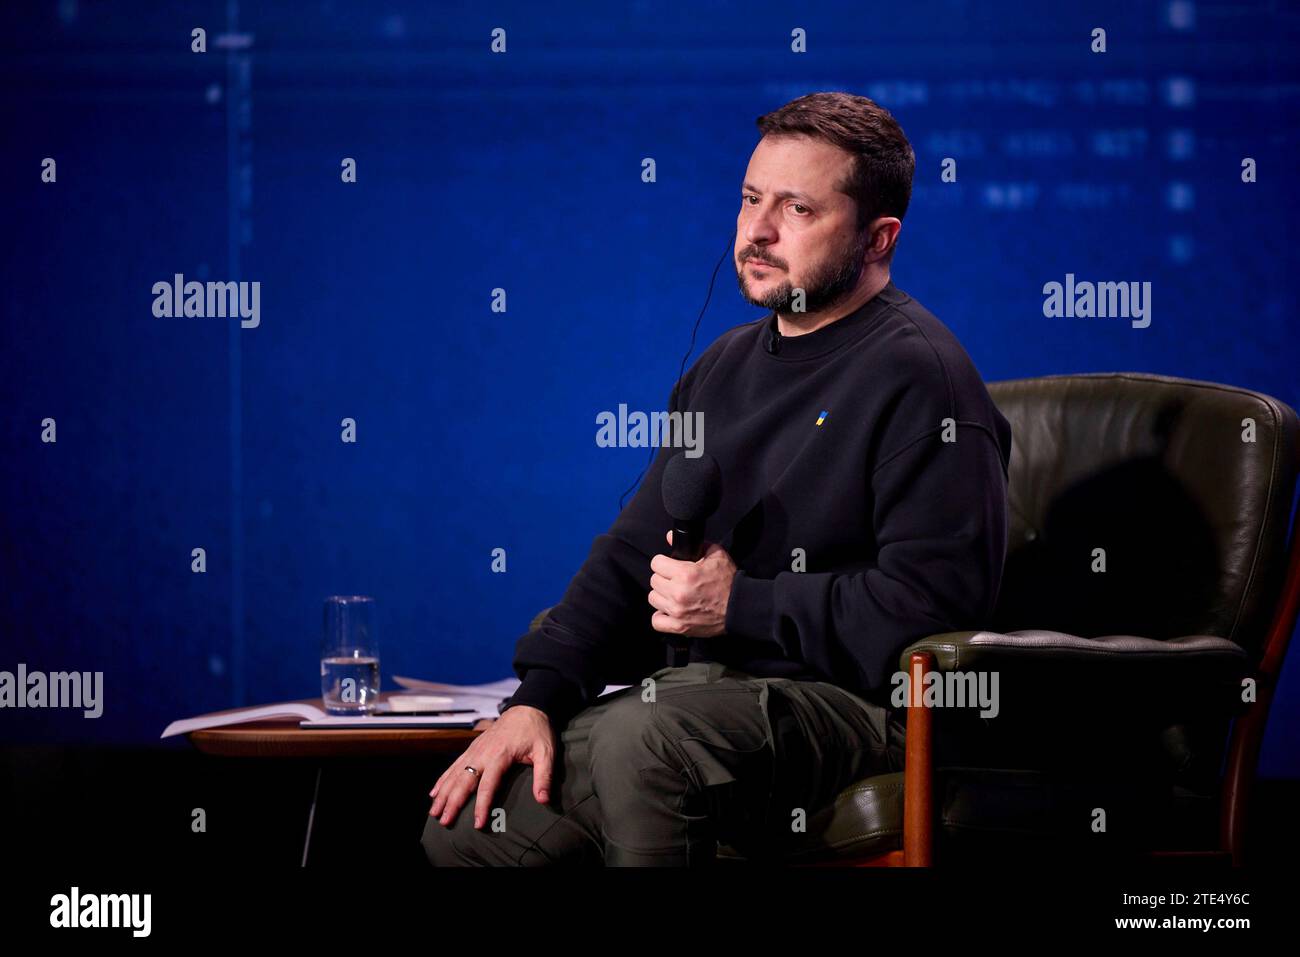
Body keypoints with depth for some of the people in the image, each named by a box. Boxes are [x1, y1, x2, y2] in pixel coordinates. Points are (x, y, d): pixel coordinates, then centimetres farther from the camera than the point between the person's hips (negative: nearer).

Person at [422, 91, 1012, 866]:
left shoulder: (917, 373, -9)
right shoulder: (728, 366, 19)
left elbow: (932, 599, -19)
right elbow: (633, 554, 18)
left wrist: (741, 604, -15)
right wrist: (536, 699, 4)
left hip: (852, 704, -8)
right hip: (708, 684, 8)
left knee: (639, 736, -36)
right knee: (461, 824, -5)